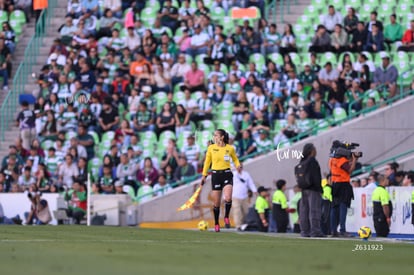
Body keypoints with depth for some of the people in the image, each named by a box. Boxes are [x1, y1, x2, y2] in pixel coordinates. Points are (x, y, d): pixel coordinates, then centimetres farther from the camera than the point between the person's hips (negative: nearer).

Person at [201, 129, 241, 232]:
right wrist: (204, 175, 10)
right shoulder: (211, 148, 3)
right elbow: (207, 162, 12)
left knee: (228, 198, -22)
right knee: (216, 202, 3)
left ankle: (226, 217, 2)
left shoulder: (230, 148, 1)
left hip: (227, 174, -1)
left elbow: (235, 159, 16)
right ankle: (216, 224, 18)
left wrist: (238, 166, -4)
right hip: (216, 174, 1)